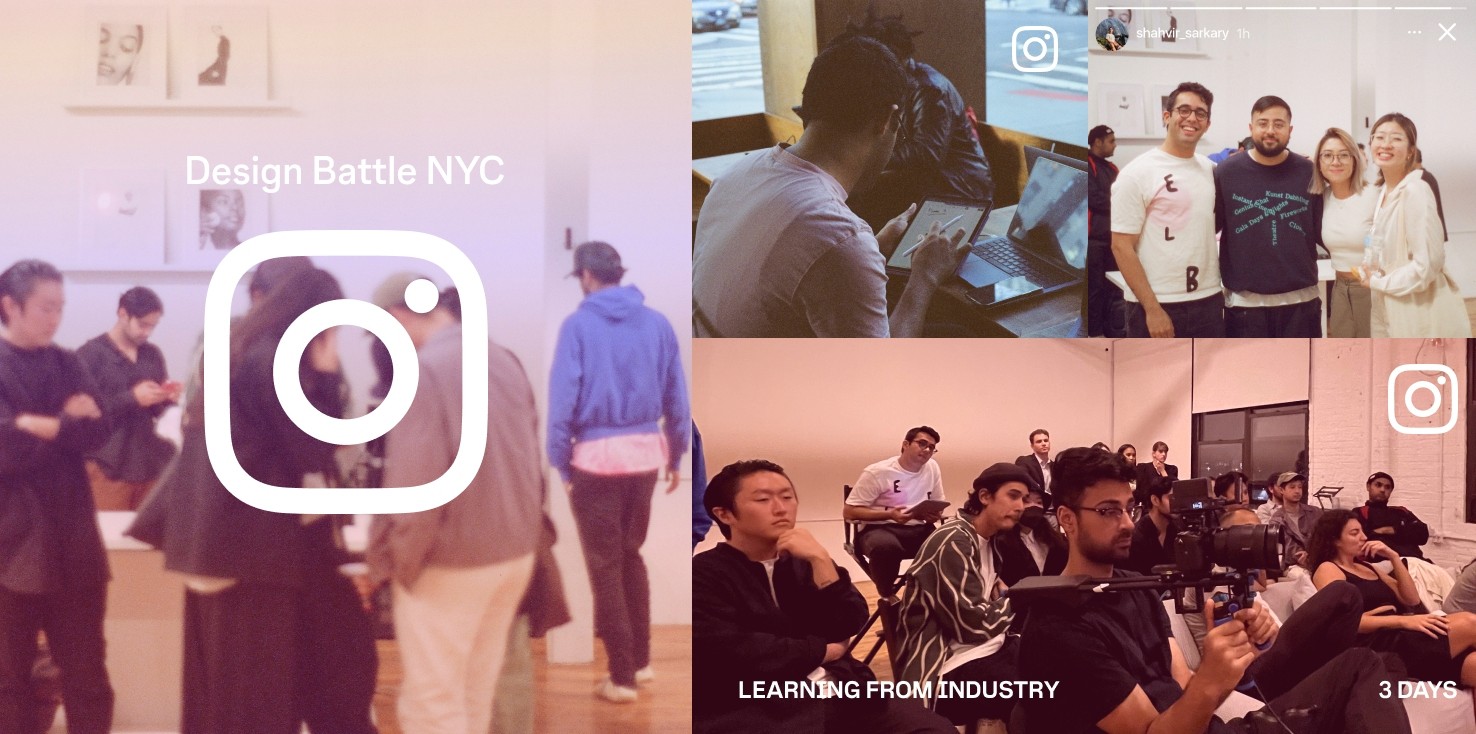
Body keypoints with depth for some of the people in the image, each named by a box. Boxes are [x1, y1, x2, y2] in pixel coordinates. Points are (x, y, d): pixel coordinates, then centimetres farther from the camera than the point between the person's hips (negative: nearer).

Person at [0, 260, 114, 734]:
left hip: (72, 538, 4)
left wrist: (44, 426, -14)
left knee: (86, 669, 9)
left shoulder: (68, 364, 10)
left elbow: (98, 430, -3)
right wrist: (68, 424, -11)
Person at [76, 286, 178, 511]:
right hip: (109, 468, -5)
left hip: (152, 465, 5)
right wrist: (132, 398, -18)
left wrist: (168, 399, -5)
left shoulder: (154, 355, 12)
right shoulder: (90, 355, -4)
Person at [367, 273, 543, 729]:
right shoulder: (505, 361, 6)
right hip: (516, 552, 8)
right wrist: (521, 533, 18)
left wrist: (390, 562, -9)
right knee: (475, 700, 18)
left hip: (449, 561, -7)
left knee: (431, 706, 3)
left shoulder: (421, 371, -18)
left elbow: (415, 484, -22)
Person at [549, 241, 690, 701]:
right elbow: (677, 396, 6)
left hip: (597, 455, -4)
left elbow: (563, 399, -10)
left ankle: (622, 677, 10)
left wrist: (560, 464, -3)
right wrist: (675, 456, 15)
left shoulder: (579, 326, -7)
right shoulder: (657, 323, 3)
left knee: (605, 564, 6)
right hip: (646, 452, 4)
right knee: (631, 555, 21)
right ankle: (640, 660, 26)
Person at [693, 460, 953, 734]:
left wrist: (821, 561, -5)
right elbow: (730, 653, -13)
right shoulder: (704, 574, 1)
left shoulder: (803, 562, 20)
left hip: (841, 693, 6)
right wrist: (822, 651, -1)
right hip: (759, 710, -6)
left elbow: (850, 626, 8)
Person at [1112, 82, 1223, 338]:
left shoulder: (1211, 170, 9)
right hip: (1156, 306, -6)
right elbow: (1121, 246, -12)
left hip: (1208, 302, 6)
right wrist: (1152, 308, -16)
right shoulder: (1138, 172, -8)